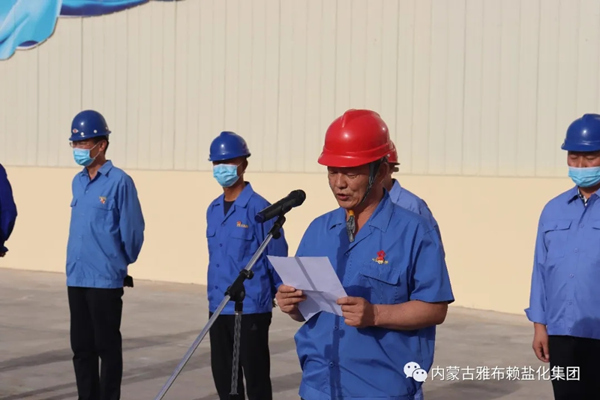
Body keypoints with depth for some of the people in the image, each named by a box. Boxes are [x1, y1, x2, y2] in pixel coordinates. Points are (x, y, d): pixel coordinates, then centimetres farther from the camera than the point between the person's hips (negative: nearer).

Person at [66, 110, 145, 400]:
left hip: (105, 279, -7)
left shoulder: (119, 182, -11)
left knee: (107, 347, 1)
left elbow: (132, 230, -7)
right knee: (81, 347, 12)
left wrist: (120, 263, 5)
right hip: (76, 277, 7)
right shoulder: (78, 182, 11)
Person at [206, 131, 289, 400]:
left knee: (256, 378, 1)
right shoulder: (213, 209, 10)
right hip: (218, 308, 7)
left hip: (251, 309, -7)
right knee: (223, 377, 13)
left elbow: (277, 257, -8)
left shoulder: (259, 208, -12)